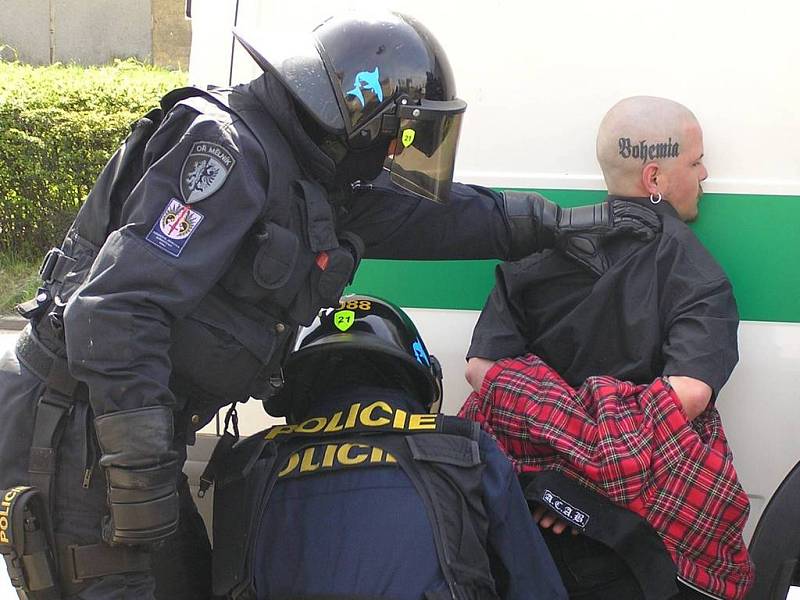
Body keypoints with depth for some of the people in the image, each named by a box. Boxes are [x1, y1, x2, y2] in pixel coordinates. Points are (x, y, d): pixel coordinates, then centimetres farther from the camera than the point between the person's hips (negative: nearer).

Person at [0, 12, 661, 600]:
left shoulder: (307, 173, 10)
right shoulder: (226, 149, -21)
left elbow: (420, 217, 23)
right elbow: (117, 309, -29)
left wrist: (556, 222, 26)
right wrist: (143, 471, -28)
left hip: (140, 431, 10)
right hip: (80, 430, -10)